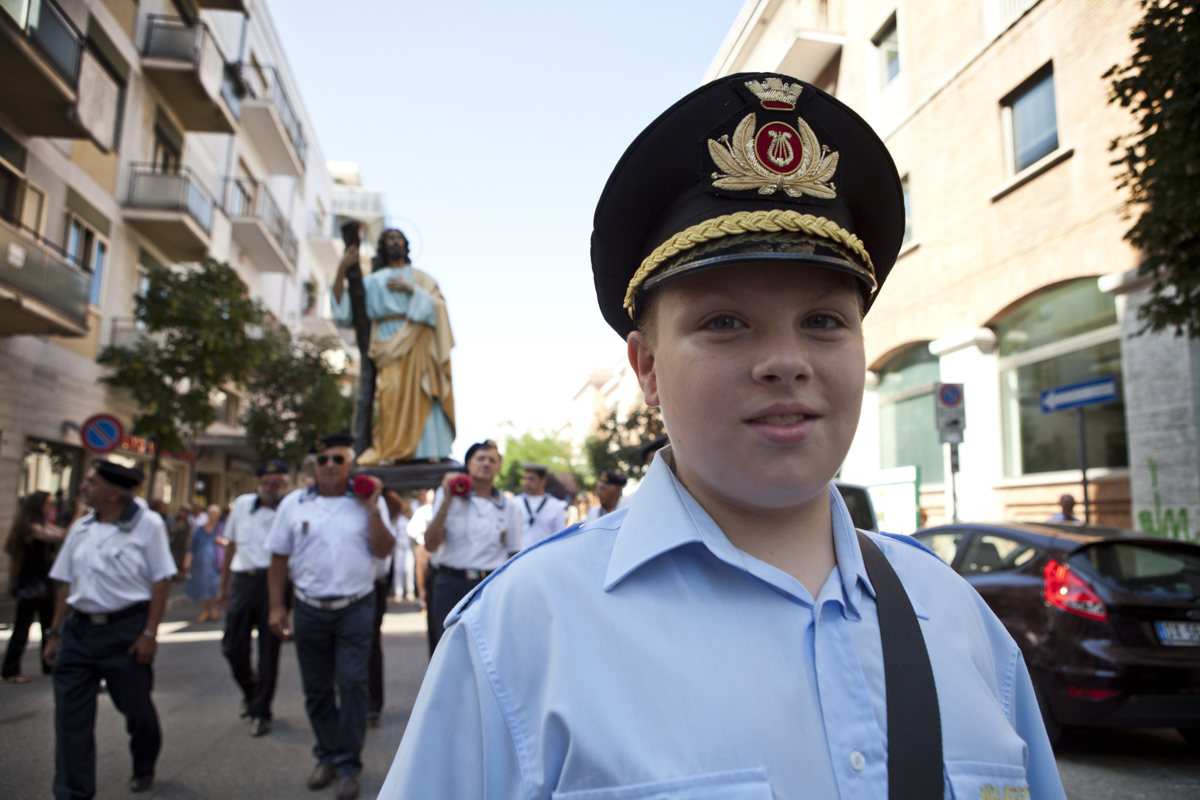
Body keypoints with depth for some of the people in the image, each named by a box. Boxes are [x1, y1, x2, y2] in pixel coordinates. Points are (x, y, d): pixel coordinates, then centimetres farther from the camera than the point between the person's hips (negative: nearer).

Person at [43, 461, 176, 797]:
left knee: (137, 707, 11)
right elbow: (67, 584, 12)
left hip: (125, 630, -4)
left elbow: (161, 581, -10)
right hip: (77, 630, 4)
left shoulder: (146, 524, -9)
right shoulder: (81, 527, 7)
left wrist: (149, 633, -13)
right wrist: (55, 633, 11)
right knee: (70, 715, 4)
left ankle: (144, 769, 37)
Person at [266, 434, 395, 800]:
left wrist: (372, 509, -16)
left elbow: (383, 550, -7)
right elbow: (278, 557, 6)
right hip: (310, 609, 2)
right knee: (317, 688, 12)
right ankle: (327, 756, 30)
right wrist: (276, 606, 2)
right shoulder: (294, 503, 4)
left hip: (355, 609, -2)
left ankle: (348, 765, 11)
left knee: (352, 685, -4)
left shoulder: (369, 502, 0)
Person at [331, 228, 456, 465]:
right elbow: (344, 311, 9)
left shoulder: (420, 277, 20)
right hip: (388, 343, 0)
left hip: (417, 343, 0)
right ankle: (389, 452, -21)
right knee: (392, 392, -18)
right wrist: (341, 272, 0)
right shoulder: (373, 281, 21)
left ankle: (428, 450, -17)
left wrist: (411, 289, -7)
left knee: (422, 394, -14)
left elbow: (438, 306, 4)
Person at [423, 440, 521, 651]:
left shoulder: (508, 507, 8)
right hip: (450, 586, 0)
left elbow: (513, 556, 10)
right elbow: (430, 545, -6)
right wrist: (446, 502, -10)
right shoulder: (447, 495, 6)